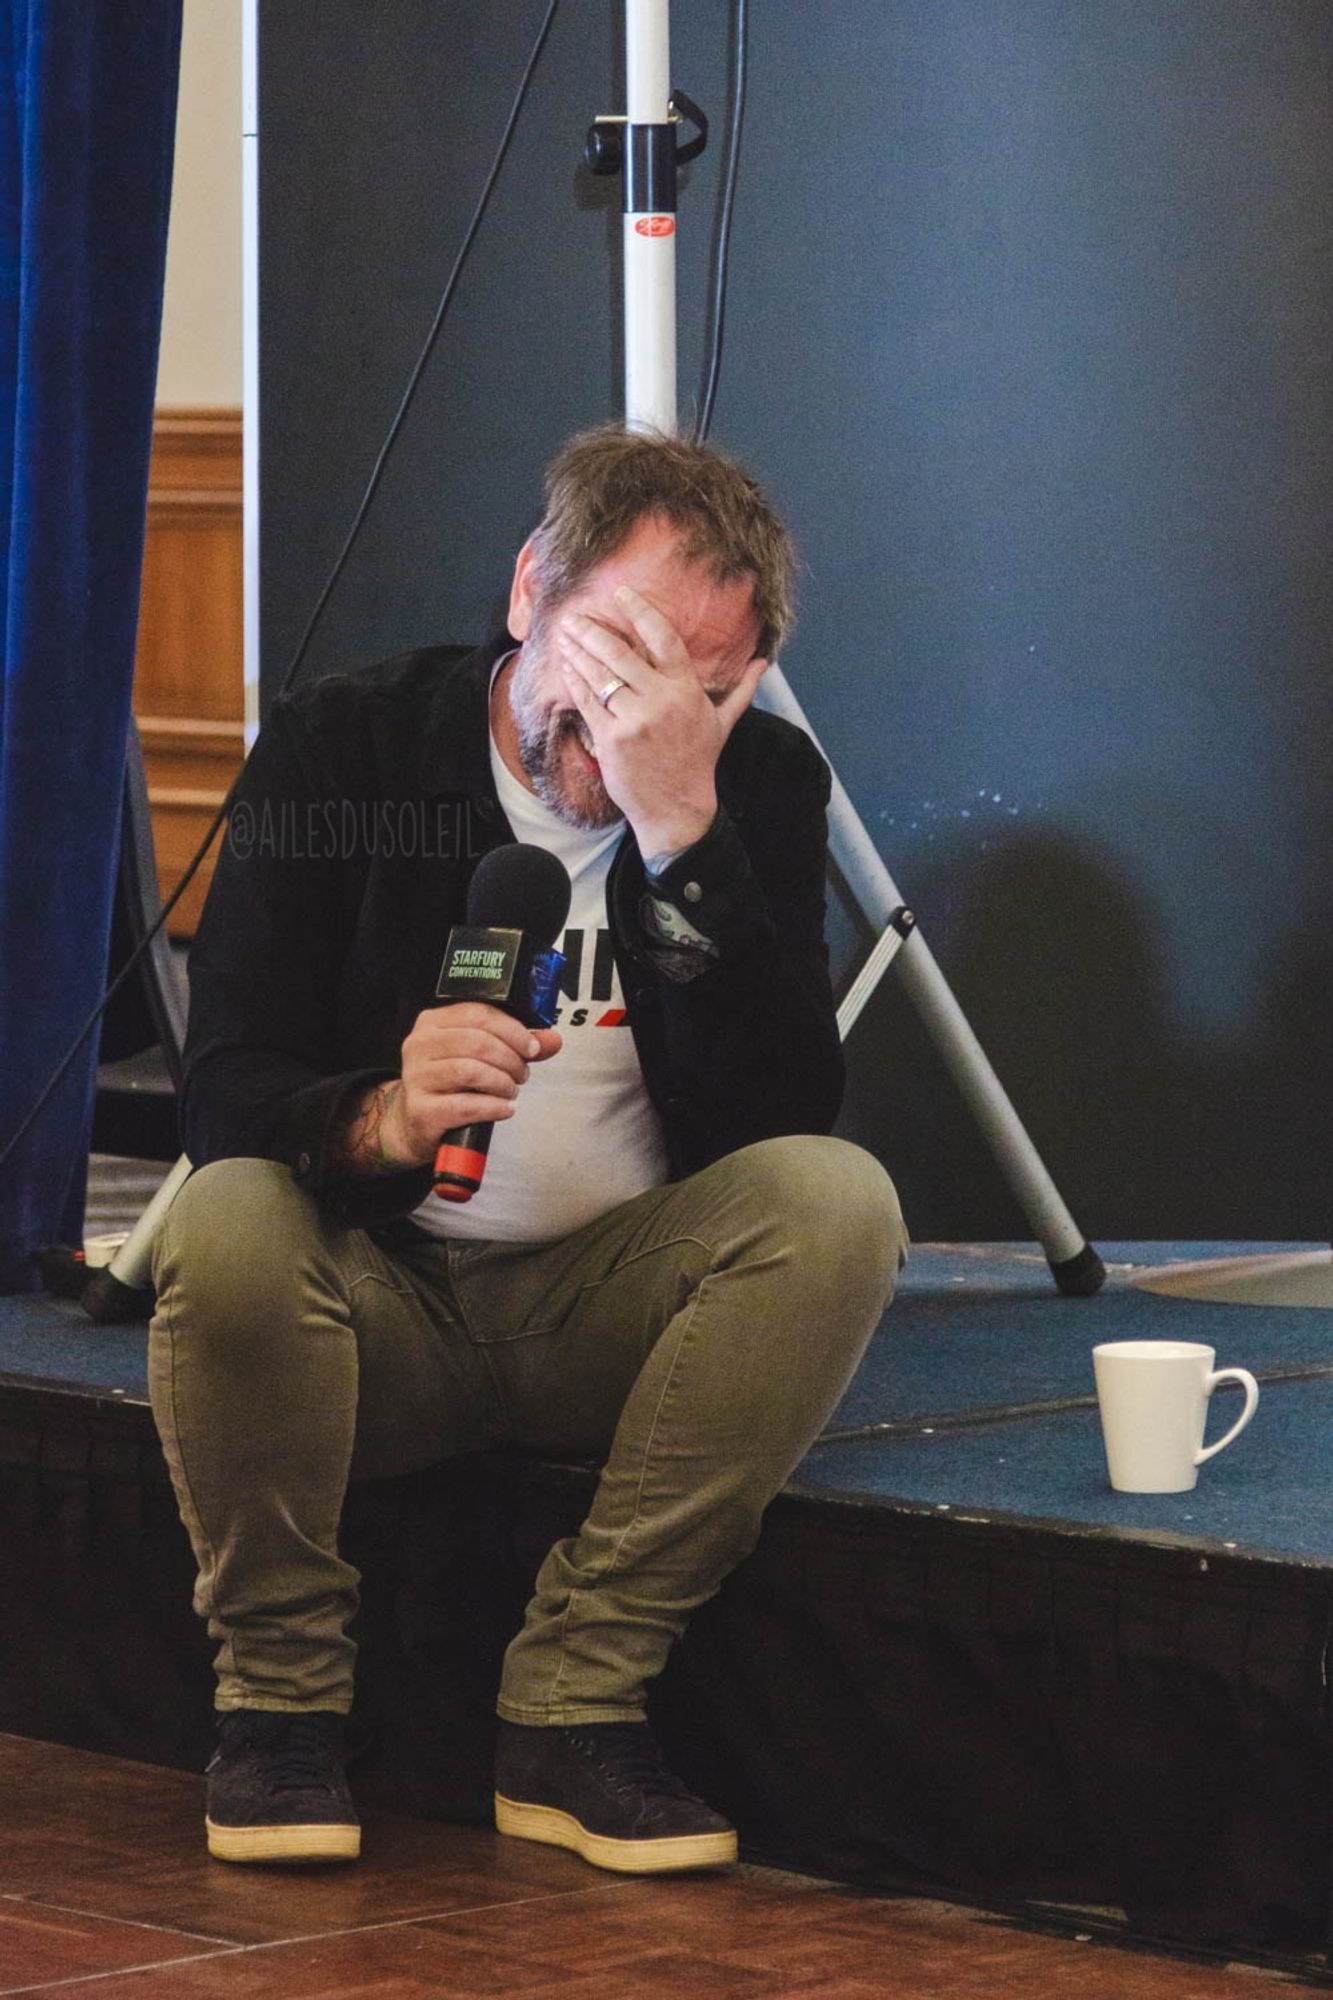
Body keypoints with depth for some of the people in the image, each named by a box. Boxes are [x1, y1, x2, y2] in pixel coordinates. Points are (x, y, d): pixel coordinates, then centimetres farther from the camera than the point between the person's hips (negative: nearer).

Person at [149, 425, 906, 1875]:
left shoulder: (758, 782, -1)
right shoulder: (341, 746, -5)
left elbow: (777, 1124, -15)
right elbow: (221, 1096, -12)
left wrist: (682, 827, -25)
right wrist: (379, 1119, -35)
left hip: (618, 1310, 2)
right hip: (384, 1295, -1)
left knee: (840, 1202, -27)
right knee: (224, 1228, -34)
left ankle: (575, 1702, -19)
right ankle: (278, 1694, -8)